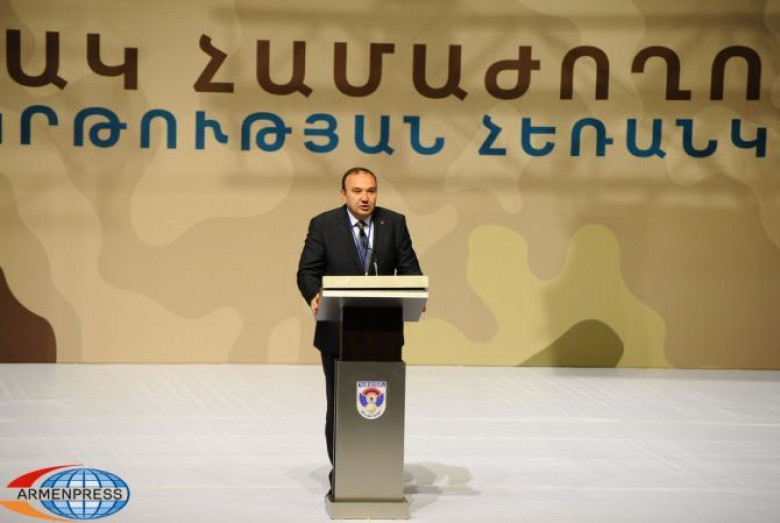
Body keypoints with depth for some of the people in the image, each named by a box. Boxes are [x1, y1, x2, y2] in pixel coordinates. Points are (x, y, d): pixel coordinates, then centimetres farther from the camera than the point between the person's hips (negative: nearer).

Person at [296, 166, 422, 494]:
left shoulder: (395, 223, 2)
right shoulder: (323, 225, -4)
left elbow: (408, 268, 1)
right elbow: (307, 271, -6)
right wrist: (314, 295, -27)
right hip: (338, 332, -1)